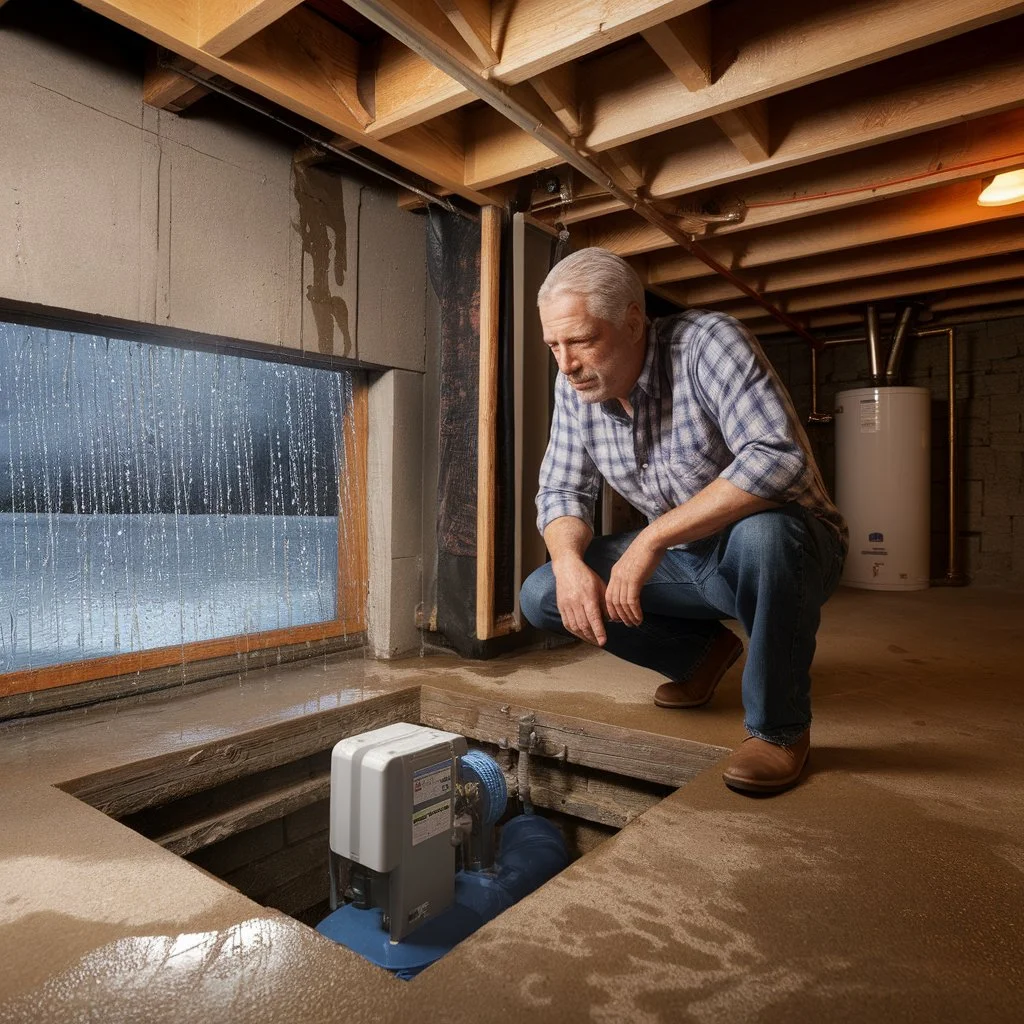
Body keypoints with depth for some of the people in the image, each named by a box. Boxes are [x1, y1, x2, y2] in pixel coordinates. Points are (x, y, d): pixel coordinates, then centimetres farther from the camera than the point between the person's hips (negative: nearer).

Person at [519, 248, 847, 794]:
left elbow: (779, 457, -35)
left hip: (790, 546, -5)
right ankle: (703, 650, 13)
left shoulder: (707, 340, -23)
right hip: (684, 558, 6)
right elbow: (561, 490, -1)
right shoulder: (575, 386, -4)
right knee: (541, 596, -7)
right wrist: (569, 561, -23)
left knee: (761, 533, -41)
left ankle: (780, 728, -14)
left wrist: (654, 537, -36)